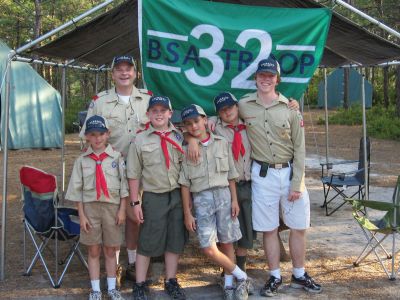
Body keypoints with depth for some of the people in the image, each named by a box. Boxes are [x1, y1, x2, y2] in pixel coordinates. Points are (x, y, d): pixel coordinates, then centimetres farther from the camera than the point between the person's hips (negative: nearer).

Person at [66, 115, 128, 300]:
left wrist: (122, 210, -4)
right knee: (93, 251, 7)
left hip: (112, 206, 0)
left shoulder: (116, 157, -1)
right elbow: (77, 189, 2)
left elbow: (124, 185, 0)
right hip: (90, 207, 1)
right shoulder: (82, 160, 1)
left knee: (110, 250, 9)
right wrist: (81, 215, -3)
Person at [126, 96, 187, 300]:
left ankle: (171, 281, 28)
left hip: (177, 195, 3)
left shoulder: (180, 137, 4)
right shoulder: (140, 140, -2)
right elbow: (134, 174, -1)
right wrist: (135, 202, -4)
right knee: (147, 242, 4)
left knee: (175, 240, 12)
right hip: (153, 197, -2)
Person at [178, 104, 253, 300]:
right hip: (201, 199, -1)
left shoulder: (222, 143, 4)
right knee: (209, 248, -8)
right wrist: (187, 213, -1)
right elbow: (185, 184, 1)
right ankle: (242, 277, 7)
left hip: (223, 194, 1)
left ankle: (229, 283, 21)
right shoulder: (186, 150, 1)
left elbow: (230, 175, 8)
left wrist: (234, 200, 1)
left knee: (227, 242, 5)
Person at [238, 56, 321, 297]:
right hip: (263, 174, 0)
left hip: (290, 171, 1)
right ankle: (275, 277, 21)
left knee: (299, 227, 7)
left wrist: (296, 183, -8)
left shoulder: (290, 108, -2)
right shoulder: (244, 105, 0)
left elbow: (299, 148, -2)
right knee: (269, 229, 6)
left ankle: (299, 275, 25)